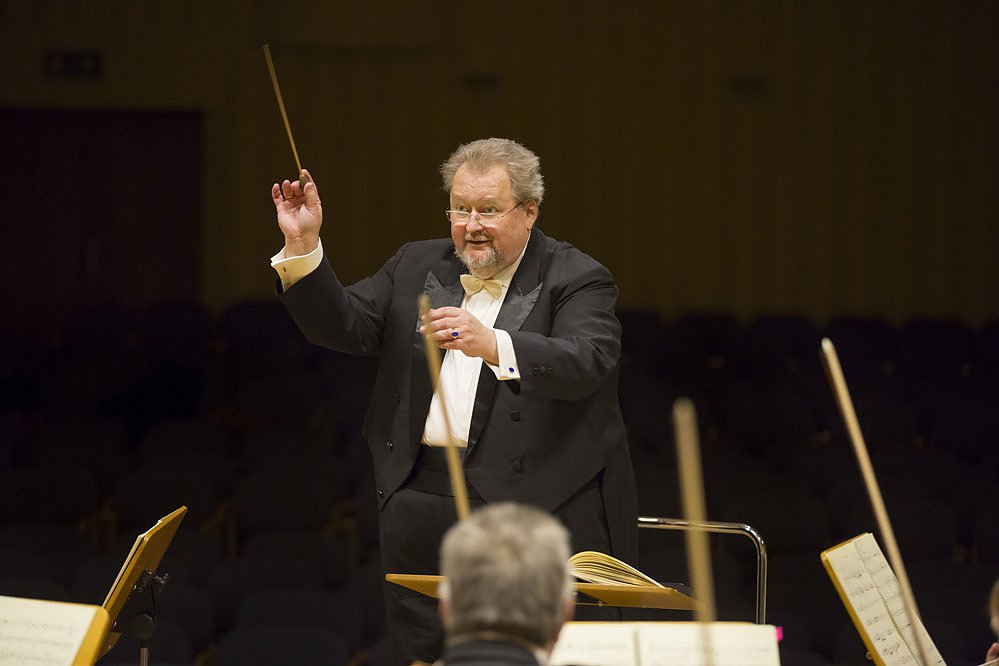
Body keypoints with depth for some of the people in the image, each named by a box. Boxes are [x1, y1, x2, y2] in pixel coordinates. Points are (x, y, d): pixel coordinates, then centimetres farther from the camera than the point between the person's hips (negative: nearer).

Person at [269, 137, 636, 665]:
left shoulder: (576, 280, -2)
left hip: (531, 503, -5)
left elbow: (585, 363, -19)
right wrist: (303, 247, -4)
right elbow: (343, 327, 9)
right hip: (420, 499, 5)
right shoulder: (416, 267, 16)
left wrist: (493, 345, -35)